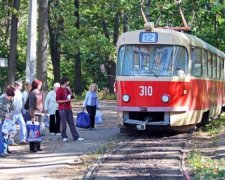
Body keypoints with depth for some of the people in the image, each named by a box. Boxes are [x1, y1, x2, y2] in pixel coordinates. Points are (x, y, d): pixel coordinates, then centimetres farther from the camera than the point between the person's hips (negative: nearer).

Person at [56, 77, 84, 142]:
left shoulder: (67, 89, 14)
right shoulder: (59, 90, -10)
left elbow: (71, 97, 19)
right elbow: (58, 101, -15)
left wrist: (70, 91, 4)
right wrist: (66, 100, -17)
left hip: (68, 108, 7)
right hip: (63, 109, -7)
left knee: (72, 123, 6)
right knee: (64, 124, -1)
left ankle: (76, 137, 6)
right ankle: (64, 137, 10)